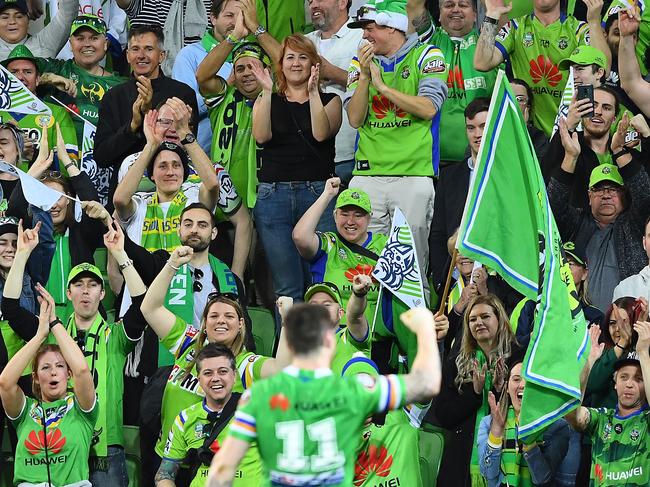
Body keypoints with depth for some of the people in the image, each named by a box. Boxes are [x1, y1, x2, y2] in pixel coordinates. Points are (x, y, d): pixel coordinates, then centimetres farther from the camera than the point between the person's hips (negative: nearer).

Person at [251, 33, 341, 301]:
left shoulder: (329, 100, 13)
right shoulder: (268, 102, 17)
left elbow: (322, 133, -7)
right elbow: (261, 136, -3)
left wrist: (313, 91, -10)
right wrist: (267, 92, -6)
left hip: (317, 194, -1)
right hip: (273, 195, 1)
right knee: (287, 288, -1)